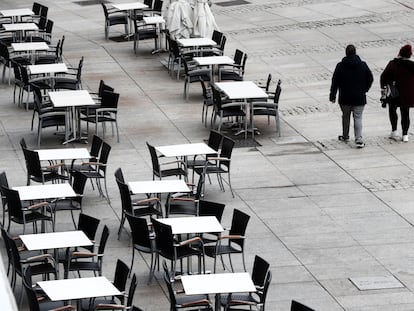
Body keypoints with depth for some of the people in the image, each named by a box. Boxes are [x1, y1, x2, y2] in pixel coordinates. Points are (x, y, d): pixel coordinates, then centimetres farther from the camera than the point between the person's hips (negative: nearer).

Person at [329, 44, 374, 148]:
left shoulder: (340, 66, -7)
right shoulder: (363, 65, -3)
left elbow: (335, 82, -4)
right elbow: (370, 79, 5)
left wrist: (332, 95, 5)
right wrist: (364, 90, 19)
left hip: (345, 98, 0)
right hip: (359, 98, 0)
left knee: (345, 116, 19)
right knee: (358, 118, 2)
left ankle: (345, 136, 32)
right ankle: (359, 140, -10)